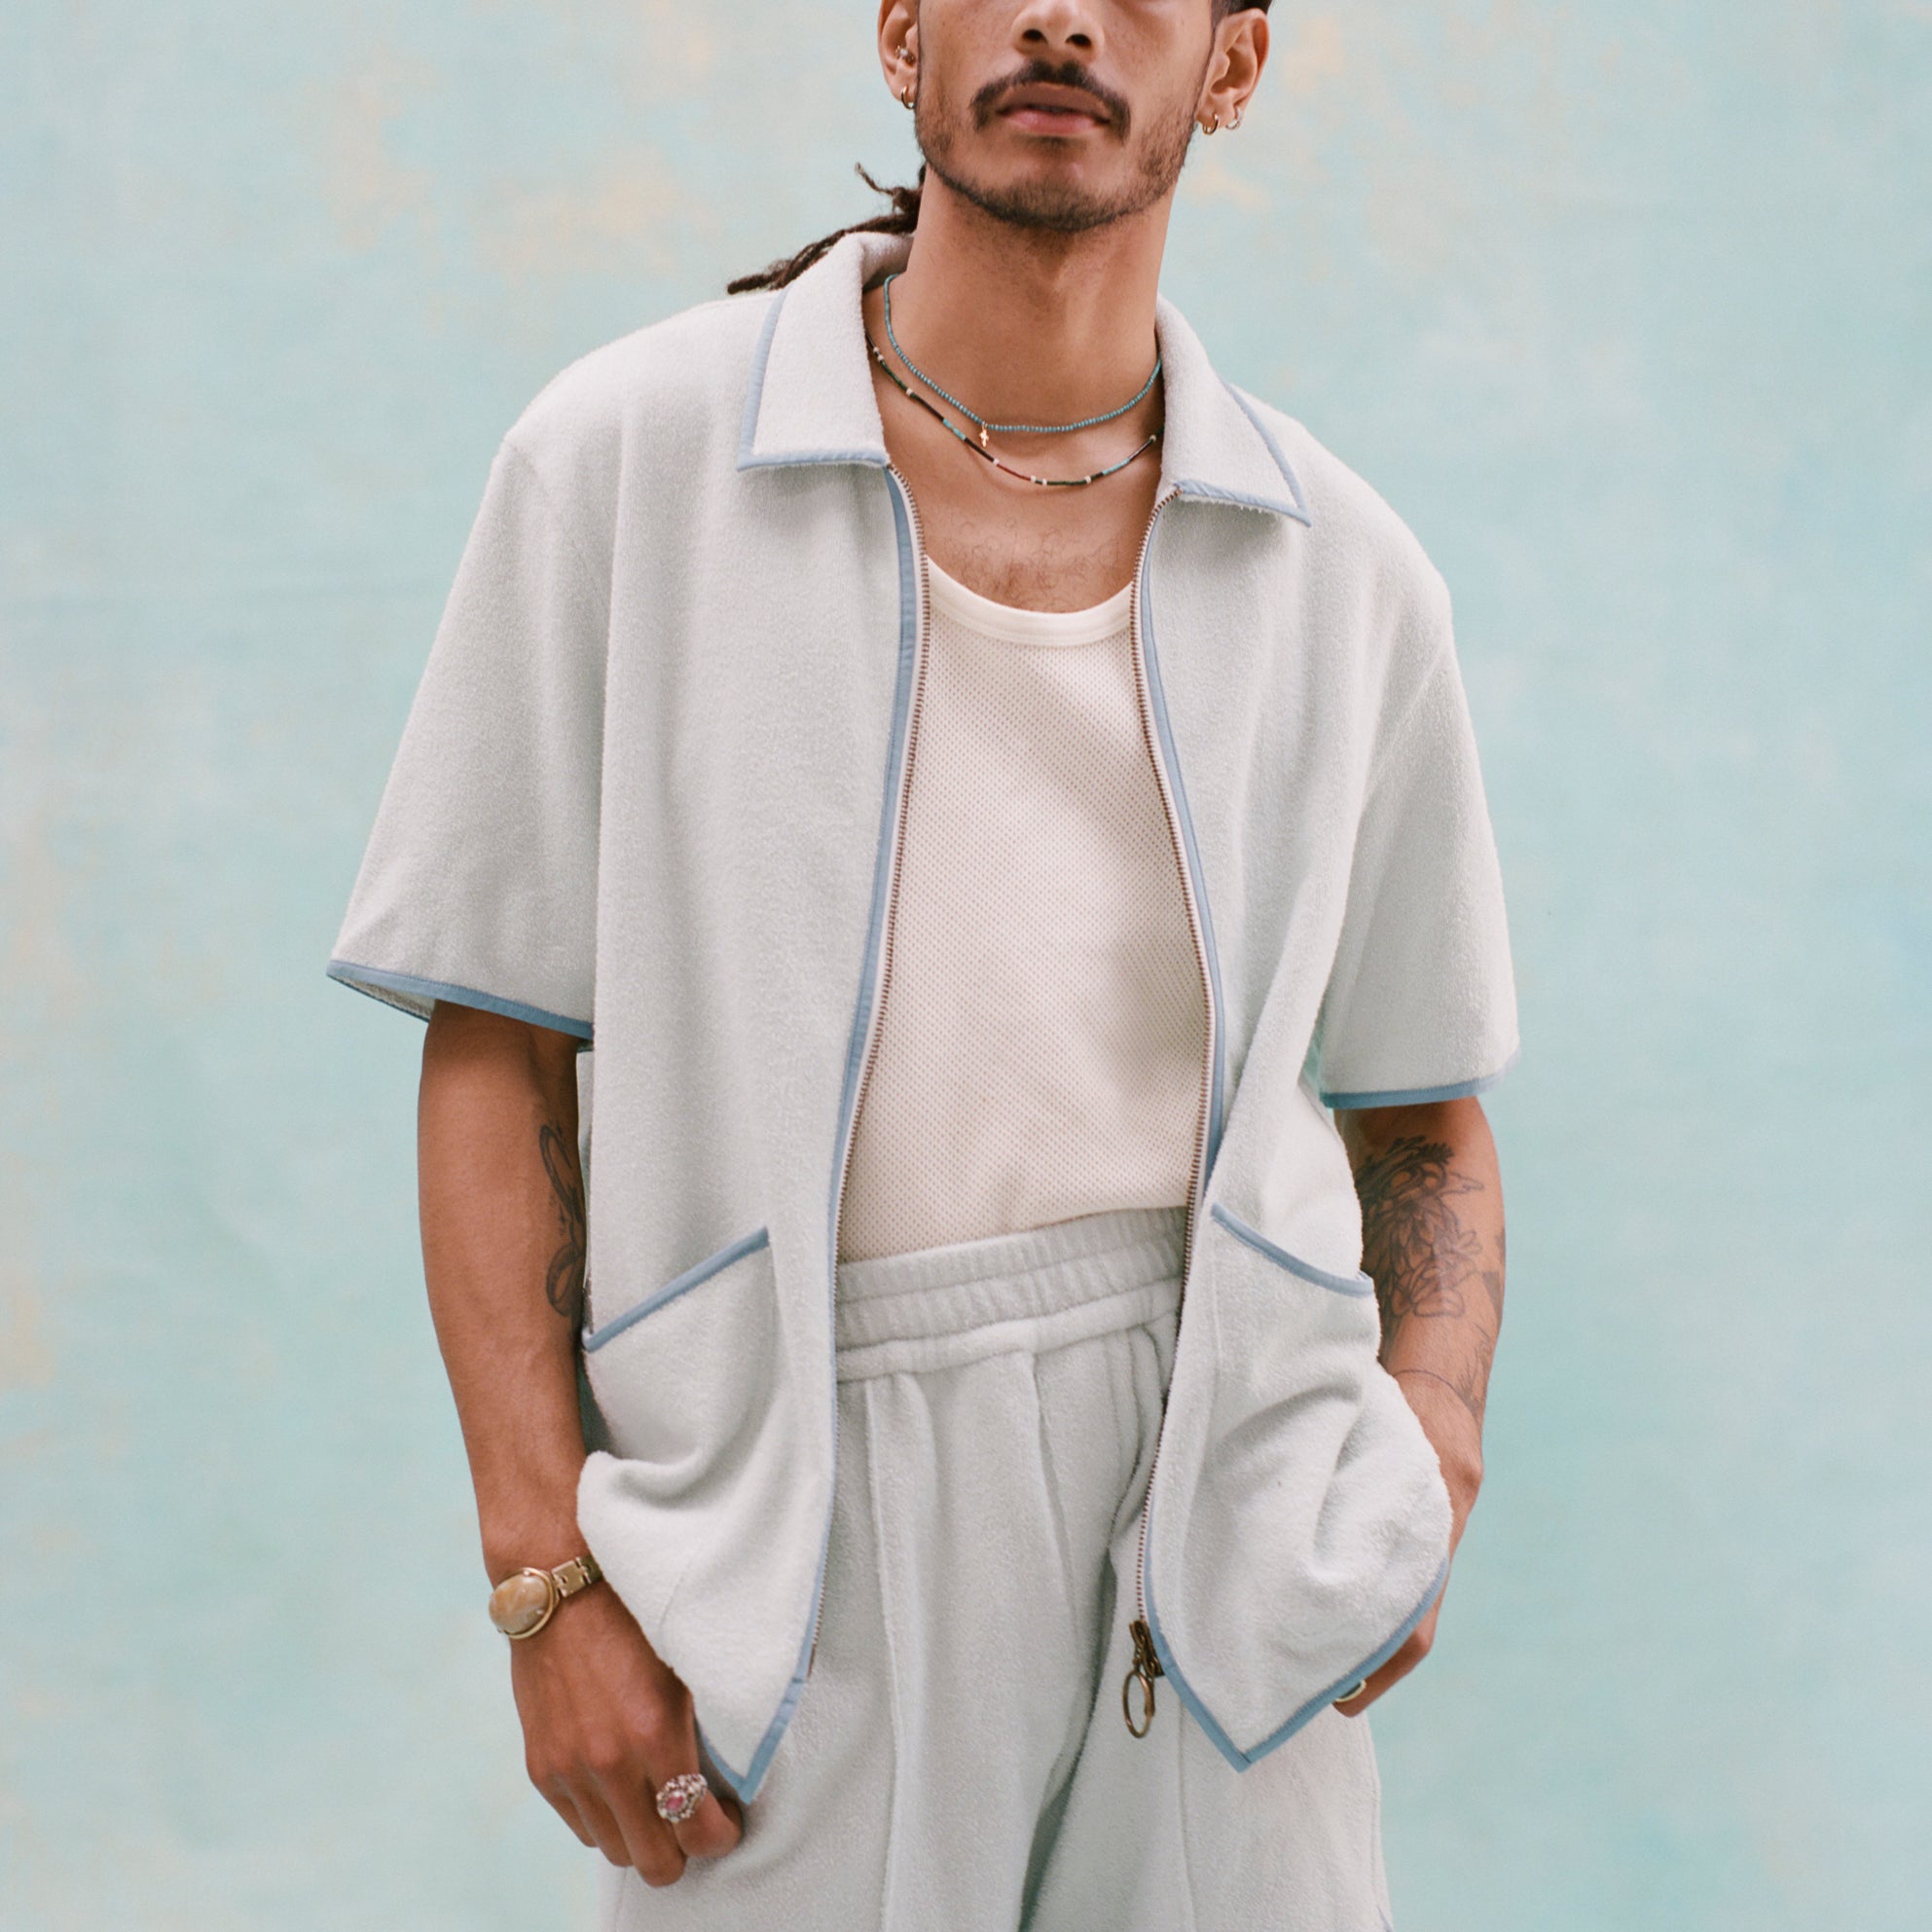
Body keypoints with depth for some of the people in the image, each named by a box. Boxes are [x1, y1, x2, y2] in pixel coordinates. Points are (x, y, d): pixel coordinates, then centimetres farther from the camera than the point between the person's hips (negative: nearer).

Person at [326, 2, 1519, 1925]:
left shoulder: (1345, 576, 5)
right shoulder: (622, 460, -1)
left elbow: (1420, 1118, 13)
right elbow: (496, 1054, -1)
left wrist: (1431, 1463, -5)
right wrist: (548, 1575, -9)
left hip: (1204, 1489, 2)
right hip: (791, 1531, -1)